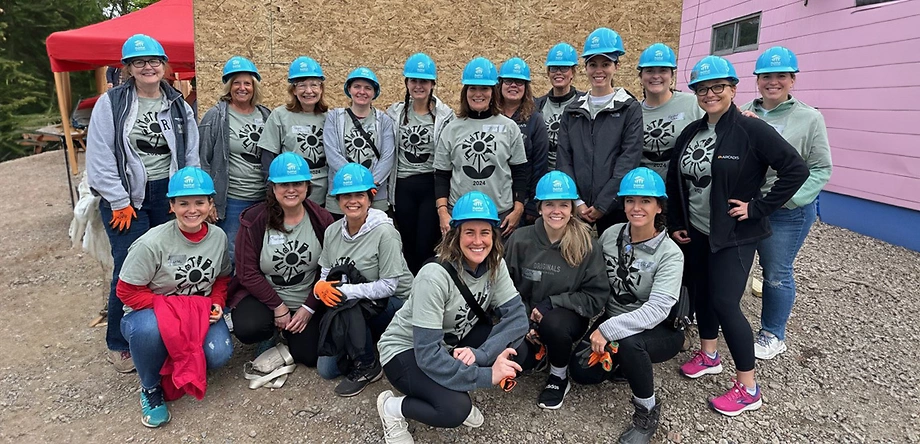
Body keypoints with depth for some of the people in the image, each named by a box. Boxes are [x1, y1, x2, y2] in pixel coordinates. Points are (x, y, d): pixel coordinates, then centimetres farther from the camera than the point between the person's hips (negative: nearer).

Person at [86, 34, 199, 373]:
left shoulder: (179, 107, 9)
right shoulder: (111, 103, -1)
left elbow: (191, 157, 8)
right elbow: (99, 158, -6)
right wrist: (119, 203, -8)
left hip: (168, 195, 3)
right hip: (125, 198, -3)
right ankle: (119, 345, 13)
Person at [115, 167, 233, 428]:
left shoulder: (219, 237, -8)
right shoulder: (151, 244, -22)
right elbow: (127, 292, -15)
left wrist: (217, 303, -11)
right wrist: (171, 307, -23)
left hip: (200, 312, 3)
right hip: (152, 312, -3)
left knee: (219, 355, -24)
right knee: (148, 329, -39)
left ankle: (186, 364, 15)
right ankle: (151, 388, -7)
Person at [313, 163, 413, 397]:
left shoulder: (385, 232, -20)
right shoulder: (332, 231, -2)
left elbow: (389, 285, -22)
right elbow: (326, 273, 4)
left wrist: (345, 290, -28)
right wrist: (320, 286, -20)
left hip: (394, 303, -5)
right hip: (352, 312, 6)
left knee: (347, 305, -34)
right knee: (325, 368, -5)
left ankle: (367, 367, -13)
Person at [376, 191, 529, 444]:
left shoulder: (495, 265, -13)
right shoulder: (435, 276, -31)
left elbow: (517, 317, -18)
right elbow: (428, 355, -33)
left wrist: (479, 354, -32)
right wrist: (487, 375, -33)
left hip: (452, 342, 7)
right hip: (406, 350, -6)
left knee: (513, 348, -17)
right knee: (455, 409, -29)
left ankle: (456, 393, 5)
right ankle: (393, 407, -1)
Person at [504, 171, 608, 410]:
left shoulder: (587, 246, -12)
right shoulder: (520, 240, -9)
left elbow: (596, 297, -10)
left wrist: (550, 304, -19)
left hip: (568, 316, -2)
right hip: (525, 316, 2)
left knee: (554, 324, -36)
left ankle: (559, 377, -2)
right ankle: (538, 350, 17)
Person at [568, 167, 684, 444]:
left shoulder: (670, 254, -19)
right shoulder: (611, 235, -5)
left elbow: (656, 311, -28)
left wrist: (607, 330, -32)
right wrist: (601, 329, -6)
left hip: (659, 331, -4)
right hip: (613, 320, 5)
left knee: (628, 342, -37)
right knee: (581, 372, -12)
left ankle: (648, 412, -10)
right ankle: (627, 364, 19)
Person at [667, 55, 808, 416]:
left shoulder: (752, 130, -13)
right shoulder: (690, 134, 6)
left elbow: (796, 170, -17)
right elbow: (674, 181, 14)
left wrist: (758, 208, -16)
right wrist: (675, 224, 11)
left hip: (734, 235, -6)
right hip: (696, 232, 7)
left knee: (725, 302, -8)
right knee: (701, 292, 16)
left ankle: (748, 389, 6)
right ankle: (709, 355, 38)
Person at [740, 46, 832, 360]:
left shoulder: (809, 118, -4)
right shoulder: (743, 115, 4)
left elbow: (820, 169, -5)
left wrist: (788, 198, -16)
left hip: (788, 212, -3)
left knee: (777, 273, 8)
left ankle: (773, 335, 28)